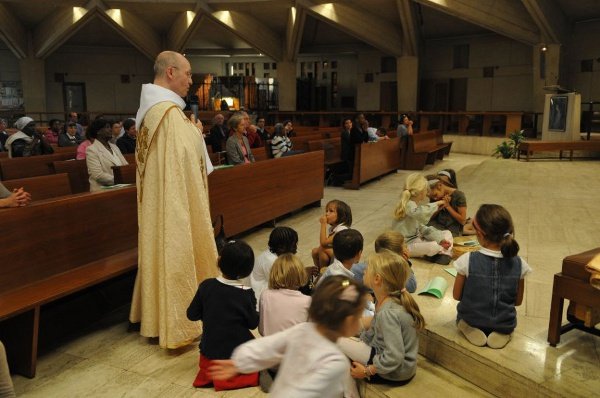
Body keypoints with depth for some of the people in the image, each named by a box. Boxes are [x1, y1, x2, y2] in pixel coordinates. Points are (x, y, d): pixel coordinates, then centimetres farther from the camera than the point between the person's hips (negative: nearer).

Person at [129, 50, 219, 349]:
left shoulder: (149, 107, 12)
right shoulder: (169, 110, -20)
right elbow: (187, 153, -25)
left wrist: (191, 132, 10)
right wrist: (196, 131, -9)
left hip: (157, 198, 10)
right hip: (173, 200, -10)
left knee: (159, 250, 17)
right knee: (175, 255, -1)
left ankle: (155, 314, 31)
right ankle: (177, 322, 12)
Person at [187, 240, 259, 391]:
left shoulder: (206, 286, -13)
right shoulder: (246, 294, -19)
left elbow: (192, 315, -4)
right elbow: (253, 324, -9)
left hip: (210, 349, 3)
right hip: (238, 351, -3)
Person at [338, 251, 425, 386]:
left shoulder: (388, 312, -31)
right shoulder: (394, 299, -6)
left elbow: (394, 357, -32)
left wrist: (366, 371, -19)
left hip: (396, 372, -8)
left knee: (337, 342, -4)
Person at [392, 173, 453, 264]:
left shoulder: (414, 205, 11)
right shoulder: (408, 205, -20)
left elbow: (422, 228, 9)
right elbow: (420, 213, -45)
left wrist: (440, 239, -3)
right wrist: (436, 204, -28)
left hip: (417, 238, 10)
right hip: (407, 244, -10)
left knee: (447, 234, 8)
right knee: (435, 246, -34)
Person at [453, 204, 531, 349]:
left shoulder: (467, 260, -23)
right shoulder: (518, 263, -15)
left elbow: (457, 296, -9)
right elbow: (518, 301, -3)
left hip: (471, 320, -1)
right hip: (505, 324, 2)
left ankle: (471, 330, 2)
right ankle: (502, 333, 6)